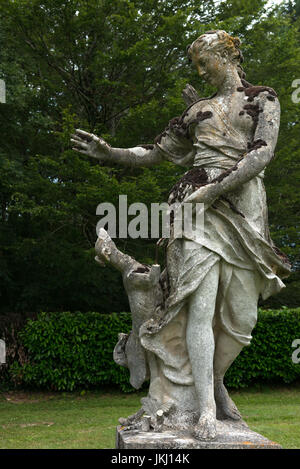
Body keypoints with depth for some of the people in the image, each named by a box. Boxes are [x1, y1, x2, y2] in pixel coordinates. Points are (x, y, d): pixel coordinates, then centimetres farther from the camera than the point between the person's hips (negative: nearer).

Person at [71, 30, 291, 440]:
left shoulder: (262, 99, 12)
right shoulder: (196, 111, 22)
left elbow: (263, 153, -4)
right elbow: (153, 154, 24)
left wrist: (215, 188, -14)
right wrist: (108, 152, 10)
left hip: (244, 207, -1)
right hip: (199, 204, 1)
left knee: (241, 318, -1)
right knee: (201, 304, -15)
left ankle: (212, 380, 23)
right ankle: (206, 406, -13)